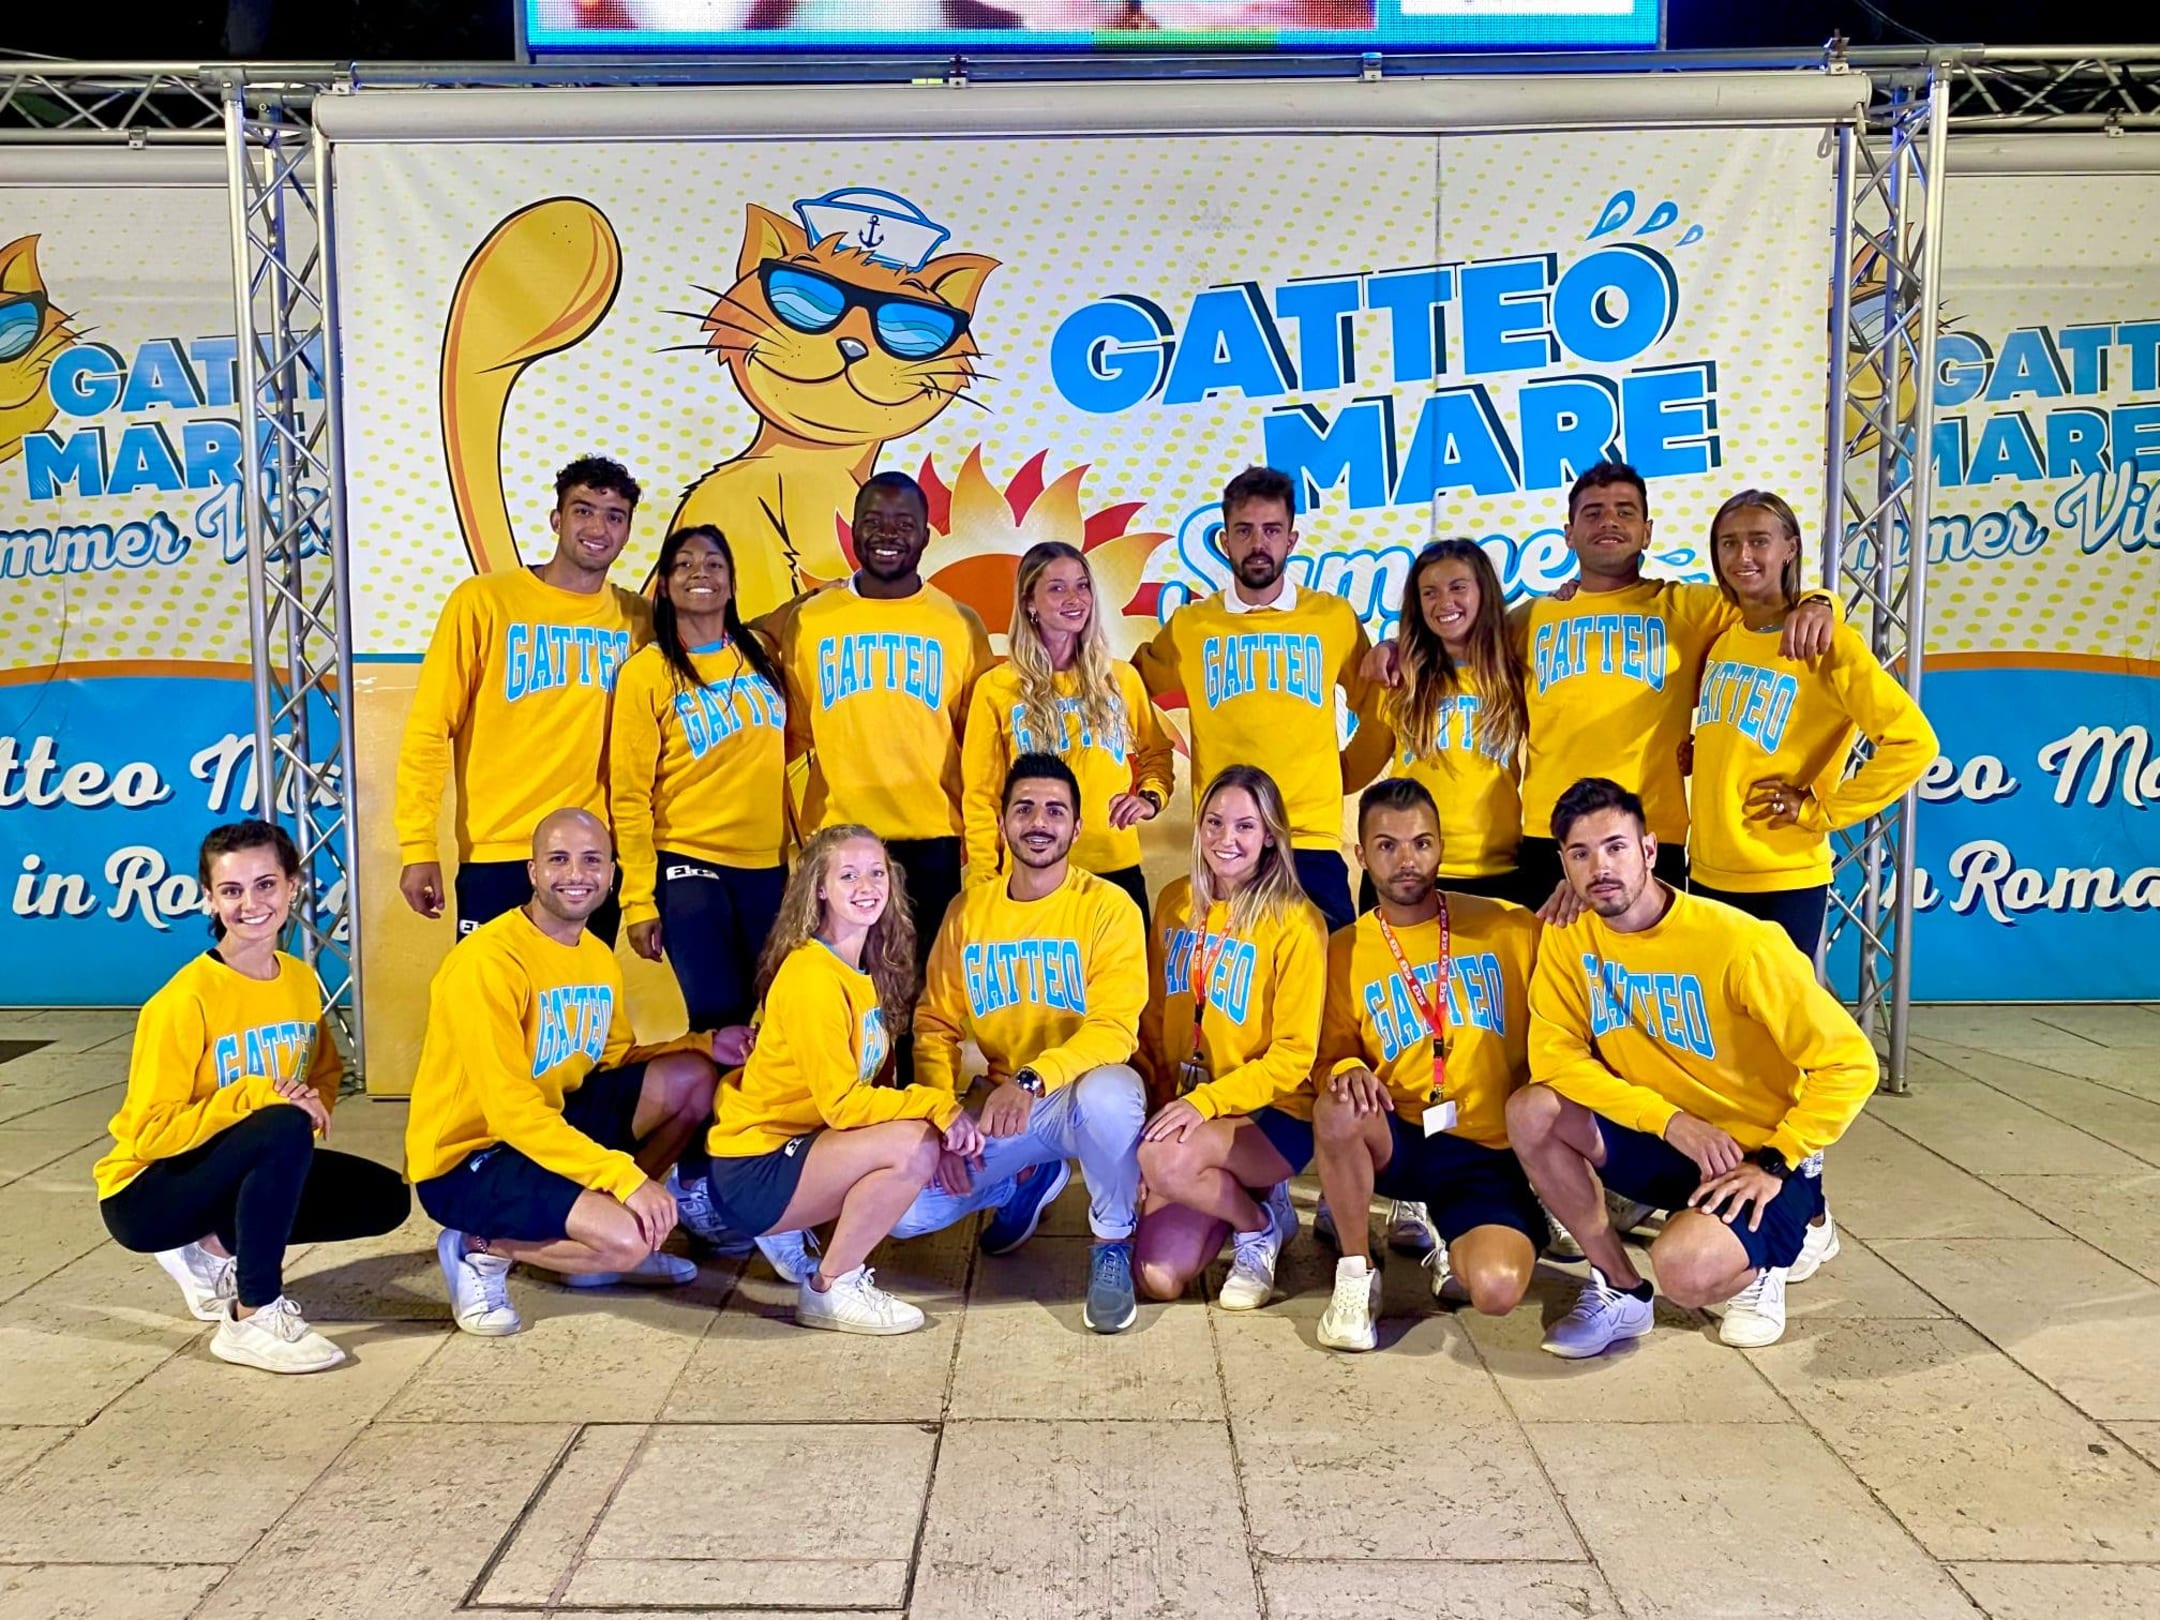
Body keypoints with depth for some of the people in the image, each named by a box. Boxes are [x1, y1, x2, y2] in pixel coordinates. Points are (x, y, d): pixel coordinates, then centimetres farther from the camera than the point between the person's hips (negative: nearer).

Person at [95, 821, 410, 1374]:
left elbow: (325, 1074, 12)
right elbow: (150, 1133, -23)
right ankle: (253, 1318, -22)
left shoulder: (302, 980, -3)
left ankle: (215, 1251, 6)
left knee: (386, 1198, -5)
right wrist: (252, 1096, -31)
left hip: (247, 1171, 7)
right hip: (147, 1193, -7)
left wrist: (313, 1101, -11)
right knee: (283, 1130, -35)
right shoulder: (186, 999, -22)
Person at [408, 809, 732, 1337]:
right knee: (628, 1238, -27)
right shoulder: (488, 961, -22)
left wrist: (704, 1046, -4)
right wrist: (625, 1176, -30)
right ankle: (481, 1249, -1)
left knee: (691, 1077, -5)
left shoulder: (598, 956, 5)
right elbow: (509, 1110, -26)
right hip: (465, 1159, -8)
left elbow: (615, 1062, 13)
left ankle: (608, 1244, 7)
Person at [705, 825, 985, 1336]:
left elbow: (862, 1090, 5)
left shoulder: (870, 974, 7)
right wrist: (938, 1105, -22)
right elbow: (841, 1103, -22)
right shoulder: (811, 974, -20)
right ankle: (829, 1290, -6)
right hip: (754, 1171, -9)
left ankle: (795, 1238, 13)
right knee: (915, 1145, -25)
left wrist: (941, 1111, -9)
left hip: (801, 1145, 9)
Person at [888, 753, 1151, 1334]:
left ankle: (1112, 1246, -10)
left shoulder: (1108, 906, -10)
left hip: (1079, 1096, -4)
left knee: (1109, 1093, -40)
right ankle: (1028, 1179, 17)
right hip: (997, 1105, 4)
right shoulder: (968, 910, 3)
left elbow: (1114, 1028, -19)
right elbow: (935, 1024, 3)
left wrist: (1032, 1080, -35)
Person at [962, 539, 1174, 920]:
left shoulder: (1121, 679, 6)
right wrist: (985, 883, -3)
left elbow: (1155, 753, 18)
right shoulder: (996, 688, -1)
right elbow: (980, 795, 1)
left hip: (1117, 868, 3)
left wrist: (1151, 796, -3)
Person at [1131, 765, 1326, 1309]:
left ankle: (1260, 1224, -2)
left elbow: (1293, 1055, -12)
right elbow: (1154, 1017, 12)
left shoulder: (1295, 922, -12)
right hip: (1185, 1107, 5)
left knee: (1165, 1159, -35)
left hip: (1271, 1116, -5)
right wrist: (1155, 1096, 0)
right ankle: (1241, 1196, 19)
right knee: (1158, 1278, -12)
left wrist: (1207, 1100, -23)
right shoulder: (1176, 902, 4)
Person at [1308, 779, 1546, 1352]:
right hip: (1398, 1140, 1)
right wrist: (1347, 1071, -15)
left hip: (1491, 1152, -1)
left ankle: (1450, 1245, 11)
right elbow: (1332, 1054, 7)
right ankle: (1356, 1271, -10)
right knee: (1338, 1109, -34)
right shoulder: (1345, 950, 4)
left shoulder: (1507, 925, 3)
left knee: (1496, 1288, -27)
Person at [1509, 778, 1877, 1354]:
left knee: (1686, 1268, -32)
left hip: (1760, 1155, -5)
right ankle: (1620, 1290, -1)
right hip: (1658, 1140, 5)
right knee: (1531, 1113, -20)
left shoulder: (1737, 942, -22)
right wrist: (1670, 1120, -21)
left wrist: (1774, 1164, -20)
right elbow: (1555, 1057, -12)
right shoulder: (1568, 940, -7)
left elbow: (1850, 1063, -19)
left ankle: (1761, 1259, 7)